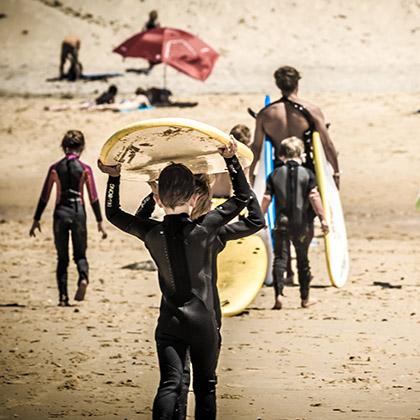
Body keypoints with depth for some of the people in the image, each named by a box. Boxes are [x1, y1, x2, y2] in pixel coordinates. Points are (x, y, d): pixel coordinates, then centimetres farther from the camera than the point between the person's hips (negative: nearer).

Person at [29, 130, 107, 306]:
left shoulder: (55, 168, 1)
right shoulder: (85, 169, -2)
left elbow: (44, 196, 3)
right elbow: (93, 198, -2)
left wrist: (36, 220, 11)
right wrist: (100, 222, 4)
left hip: (60, 213, 1)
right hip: (78, 212, -1)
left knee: (62, 258, 10)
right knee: (80, 254, 11)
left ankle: (63, 296, 0)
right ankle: (83, 278, -22)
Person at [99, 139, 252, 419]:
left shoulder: (152, 234, -5)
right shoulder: (204, 229, -11)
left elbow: (113, 213, 11)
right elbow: (243, 196, -2)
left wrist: (113, 177, 15)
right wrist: (231, 159, -1)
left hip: (169, 324, 1)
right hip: (203, 322, -1)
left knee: (170, 384, -6)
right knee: (205, 385, 12)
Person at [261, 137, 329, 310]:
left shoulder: (275, 174, 2)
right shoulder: (307, 174, -3)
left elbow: (267, 198, -1)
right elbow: (314, 197, -11)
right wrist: (322, 217, -8)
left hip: (282, 223, 0)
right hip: (303, 224, 0)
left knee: (280, 258, 0)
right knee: (303, 260, 12)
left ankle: (278, 295, -17)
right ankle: (305, 298, 21)